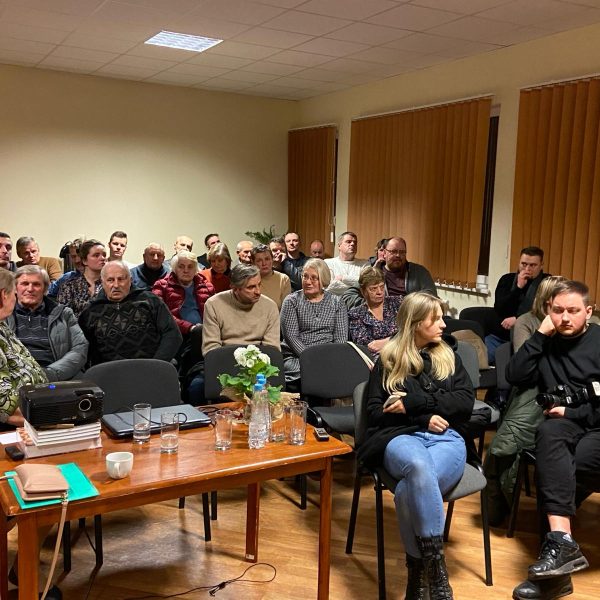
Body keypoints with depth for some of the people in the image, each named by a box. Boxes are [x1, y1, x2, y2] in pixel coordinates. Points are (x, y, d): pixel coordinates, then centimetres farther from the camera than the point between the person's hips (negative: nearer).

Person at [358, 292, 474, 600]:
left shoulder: (448, 357, 20)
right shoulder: (387, 360, 14)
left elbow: (466, 402, 6)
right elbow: (375, 413, 7)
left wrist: (414, 402, -5)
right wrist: (424, 418, -6)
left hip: (447, 438, 1)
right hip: (400, 436, -1)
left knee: (409, 491, -36)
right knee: (419, 467, -41)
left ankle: (418, 572, -24)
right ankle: (436, 572, -35)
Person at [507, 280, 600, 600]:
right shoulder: (547, 343, 13)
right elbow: (515, 377, -1)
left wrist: (572, 413, -11)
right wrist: (540, 335, -4)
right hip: (564, 425, 2)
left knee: (556, 465, -30)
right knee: (549, 434, -34)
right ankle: (562, 540, -42)